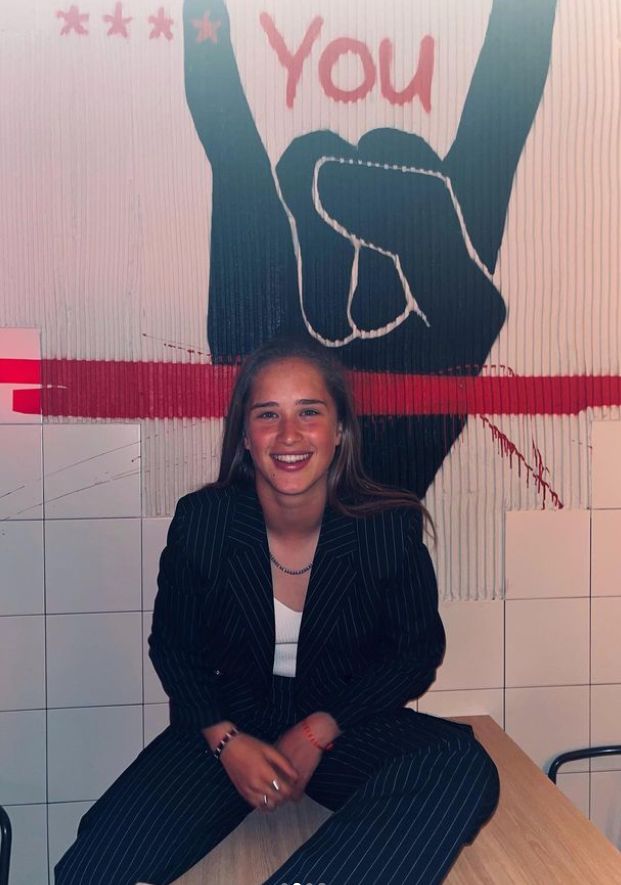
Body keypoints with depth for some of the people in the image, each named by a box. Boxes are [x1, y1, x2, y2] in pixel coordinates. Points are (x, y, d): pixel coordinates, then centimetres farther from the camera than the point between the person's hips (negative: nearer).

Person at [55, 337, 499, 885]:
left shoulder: (391, 524, -14)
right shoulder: (201, 520, -11)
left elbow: (417, 650, -2)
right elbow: (174, 646, 3)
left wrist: (317, 732, -13)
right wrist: (226, 741, -13)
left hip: (350, 723, 1)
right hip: (232, 722, 0)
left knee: (465, 770, -32)